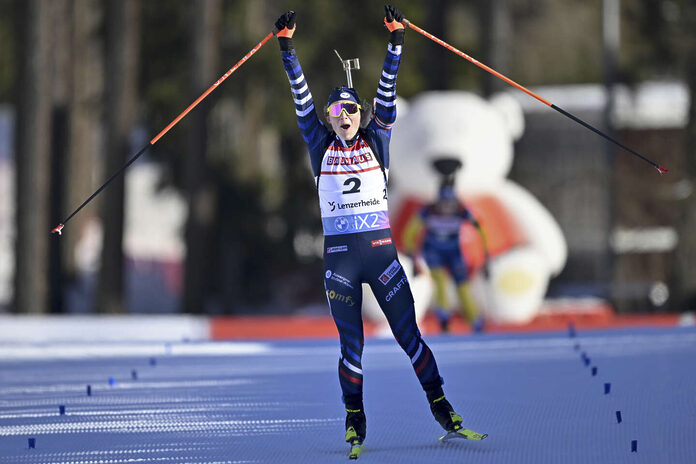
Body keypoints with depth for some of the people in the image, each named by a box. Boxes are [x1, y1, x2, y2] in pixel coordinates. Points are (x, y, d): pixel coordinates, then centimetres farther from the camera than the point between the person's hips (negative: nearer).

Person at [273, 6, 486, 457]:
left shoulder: (376, 141, 9)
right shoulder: (321, 146, 9)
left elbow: (387, 95, 0)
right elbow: (302, 99, 3)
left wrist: (395, 43, -9)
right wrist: (288, 49, -5)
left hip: (381, 249, 0)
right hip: (339, 254, 0)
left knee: (410, 334, -1)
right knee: (351, 345, 3)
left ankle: (443, 410, 5)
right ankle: (355, 422, 13)